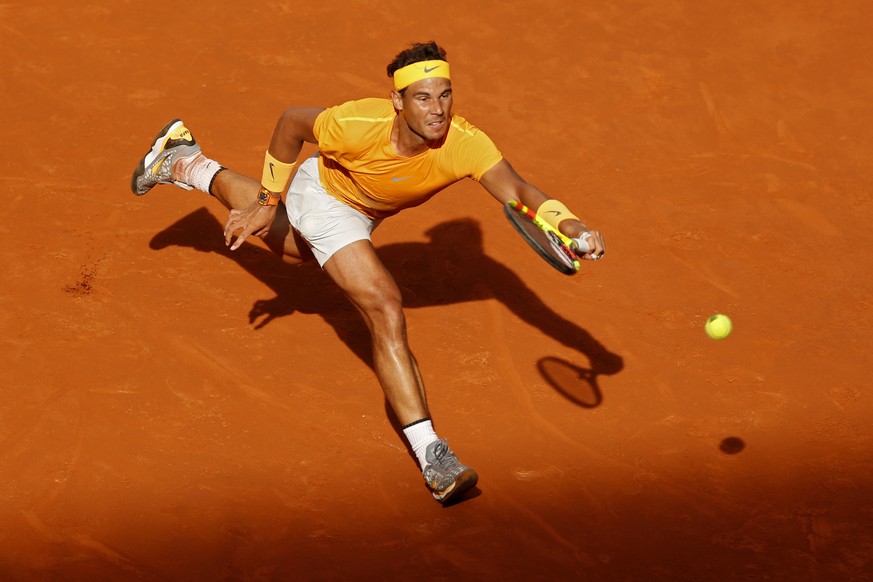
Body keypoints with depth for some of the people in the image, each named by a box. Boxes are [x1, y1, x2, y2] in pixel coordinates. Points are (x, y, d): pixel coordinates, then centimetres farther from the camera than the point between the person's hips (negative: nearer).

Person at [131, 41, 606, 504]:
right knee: (387, 312, -25)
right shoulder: (358, 124, -41)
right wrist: (268, 202, -15)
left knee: (293, 250, 38)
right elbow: (291, 122, -22)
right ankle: (431, 457, -26)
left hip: (364, 212, 6)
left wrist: (568, 225, -67)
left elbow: (518, 191, -47)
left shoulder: (464, 143, -37)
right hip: (321, 192, -6)